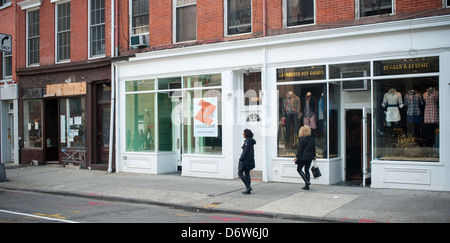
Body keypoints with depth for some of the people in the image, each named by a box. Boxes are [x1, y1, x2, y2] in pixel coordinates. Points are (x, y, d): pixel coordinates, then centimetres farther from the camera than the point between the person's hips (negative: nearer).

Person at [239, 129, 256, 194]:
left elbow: (245, 151, -20)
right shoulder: (251, 141, 12)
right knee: (247, 174, 10)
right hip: (250, 160, 9)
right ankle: (248, 190, 11)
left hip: (245, 159, -9)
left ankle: (248, 187, -8)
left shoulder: (247, 141, -16)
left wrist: (241, 159, -15)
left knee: (240, 173, -2)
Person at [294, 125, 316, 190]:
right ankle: (307, 186, 13)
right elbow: (314, 148, 12)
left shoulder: (301, 139, -13)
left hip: (303, 157, -6)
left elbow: (300, 149, -13)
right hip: (310, 157, 6)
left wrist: (297, 157, -7)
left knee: (299, 169, 7)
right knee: (307, 170, 12)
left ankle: (307, 182, -8)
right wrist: (314, 156, 21)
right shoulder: (312, 139, 5)